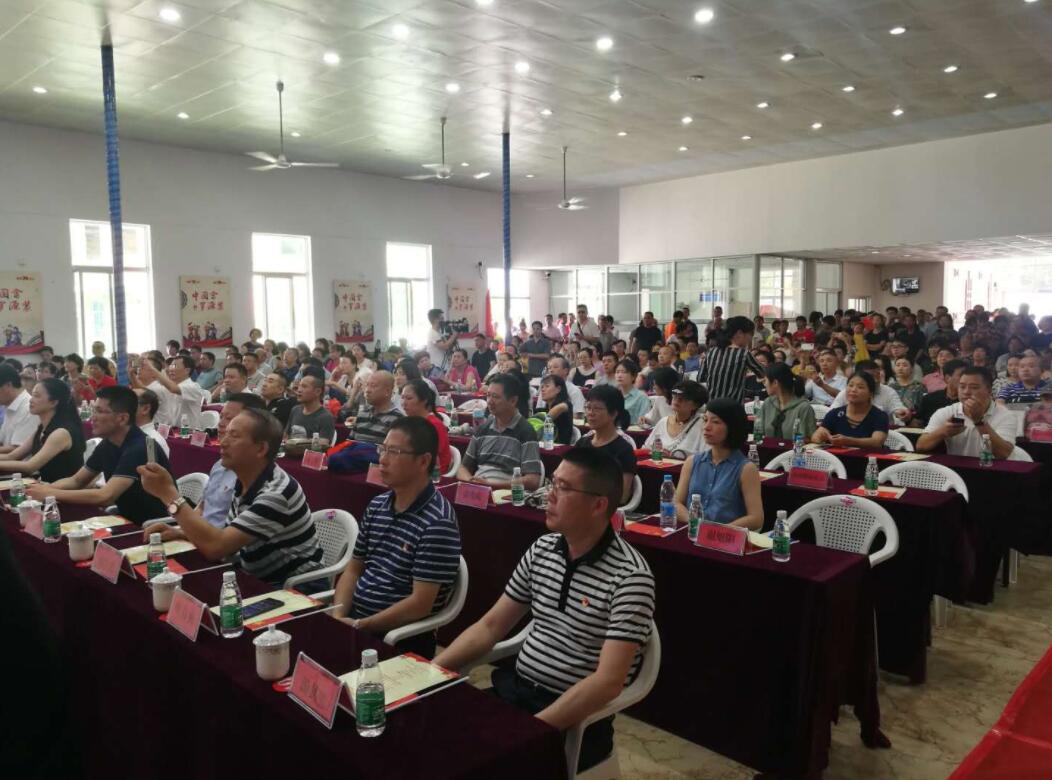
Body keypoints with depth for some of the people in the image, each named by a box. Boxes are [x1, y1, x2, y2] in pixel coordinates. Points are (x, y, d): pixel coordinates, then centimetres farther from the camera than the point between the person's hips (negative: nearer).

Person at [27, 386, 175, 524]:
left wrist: (50, 493, -23)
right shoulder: (107, 444, 2)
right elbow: (76, 481, 12)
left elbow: (105, 497, -32)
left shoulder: (140, 449, -25)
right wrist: (46, 488, -8)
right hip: (127, 520, 7)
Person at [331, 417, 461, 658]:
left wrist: (357, 626, -15)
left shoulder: (437, 523, -18)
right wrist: (338, 617, -4)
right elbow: (353, 569, 12)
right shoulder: (376, 505, 6)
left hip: (400, 638, -7)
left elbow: (420, 604, -19)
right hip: (353, 620, 7)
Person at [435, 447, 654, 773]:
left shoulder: (630, 576, -18)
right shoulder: (541, 550, 2)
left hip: (575, 718, -6)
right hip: (513, 689, 6)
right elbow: (490, 627, 9)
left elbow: (608, 681, -23)